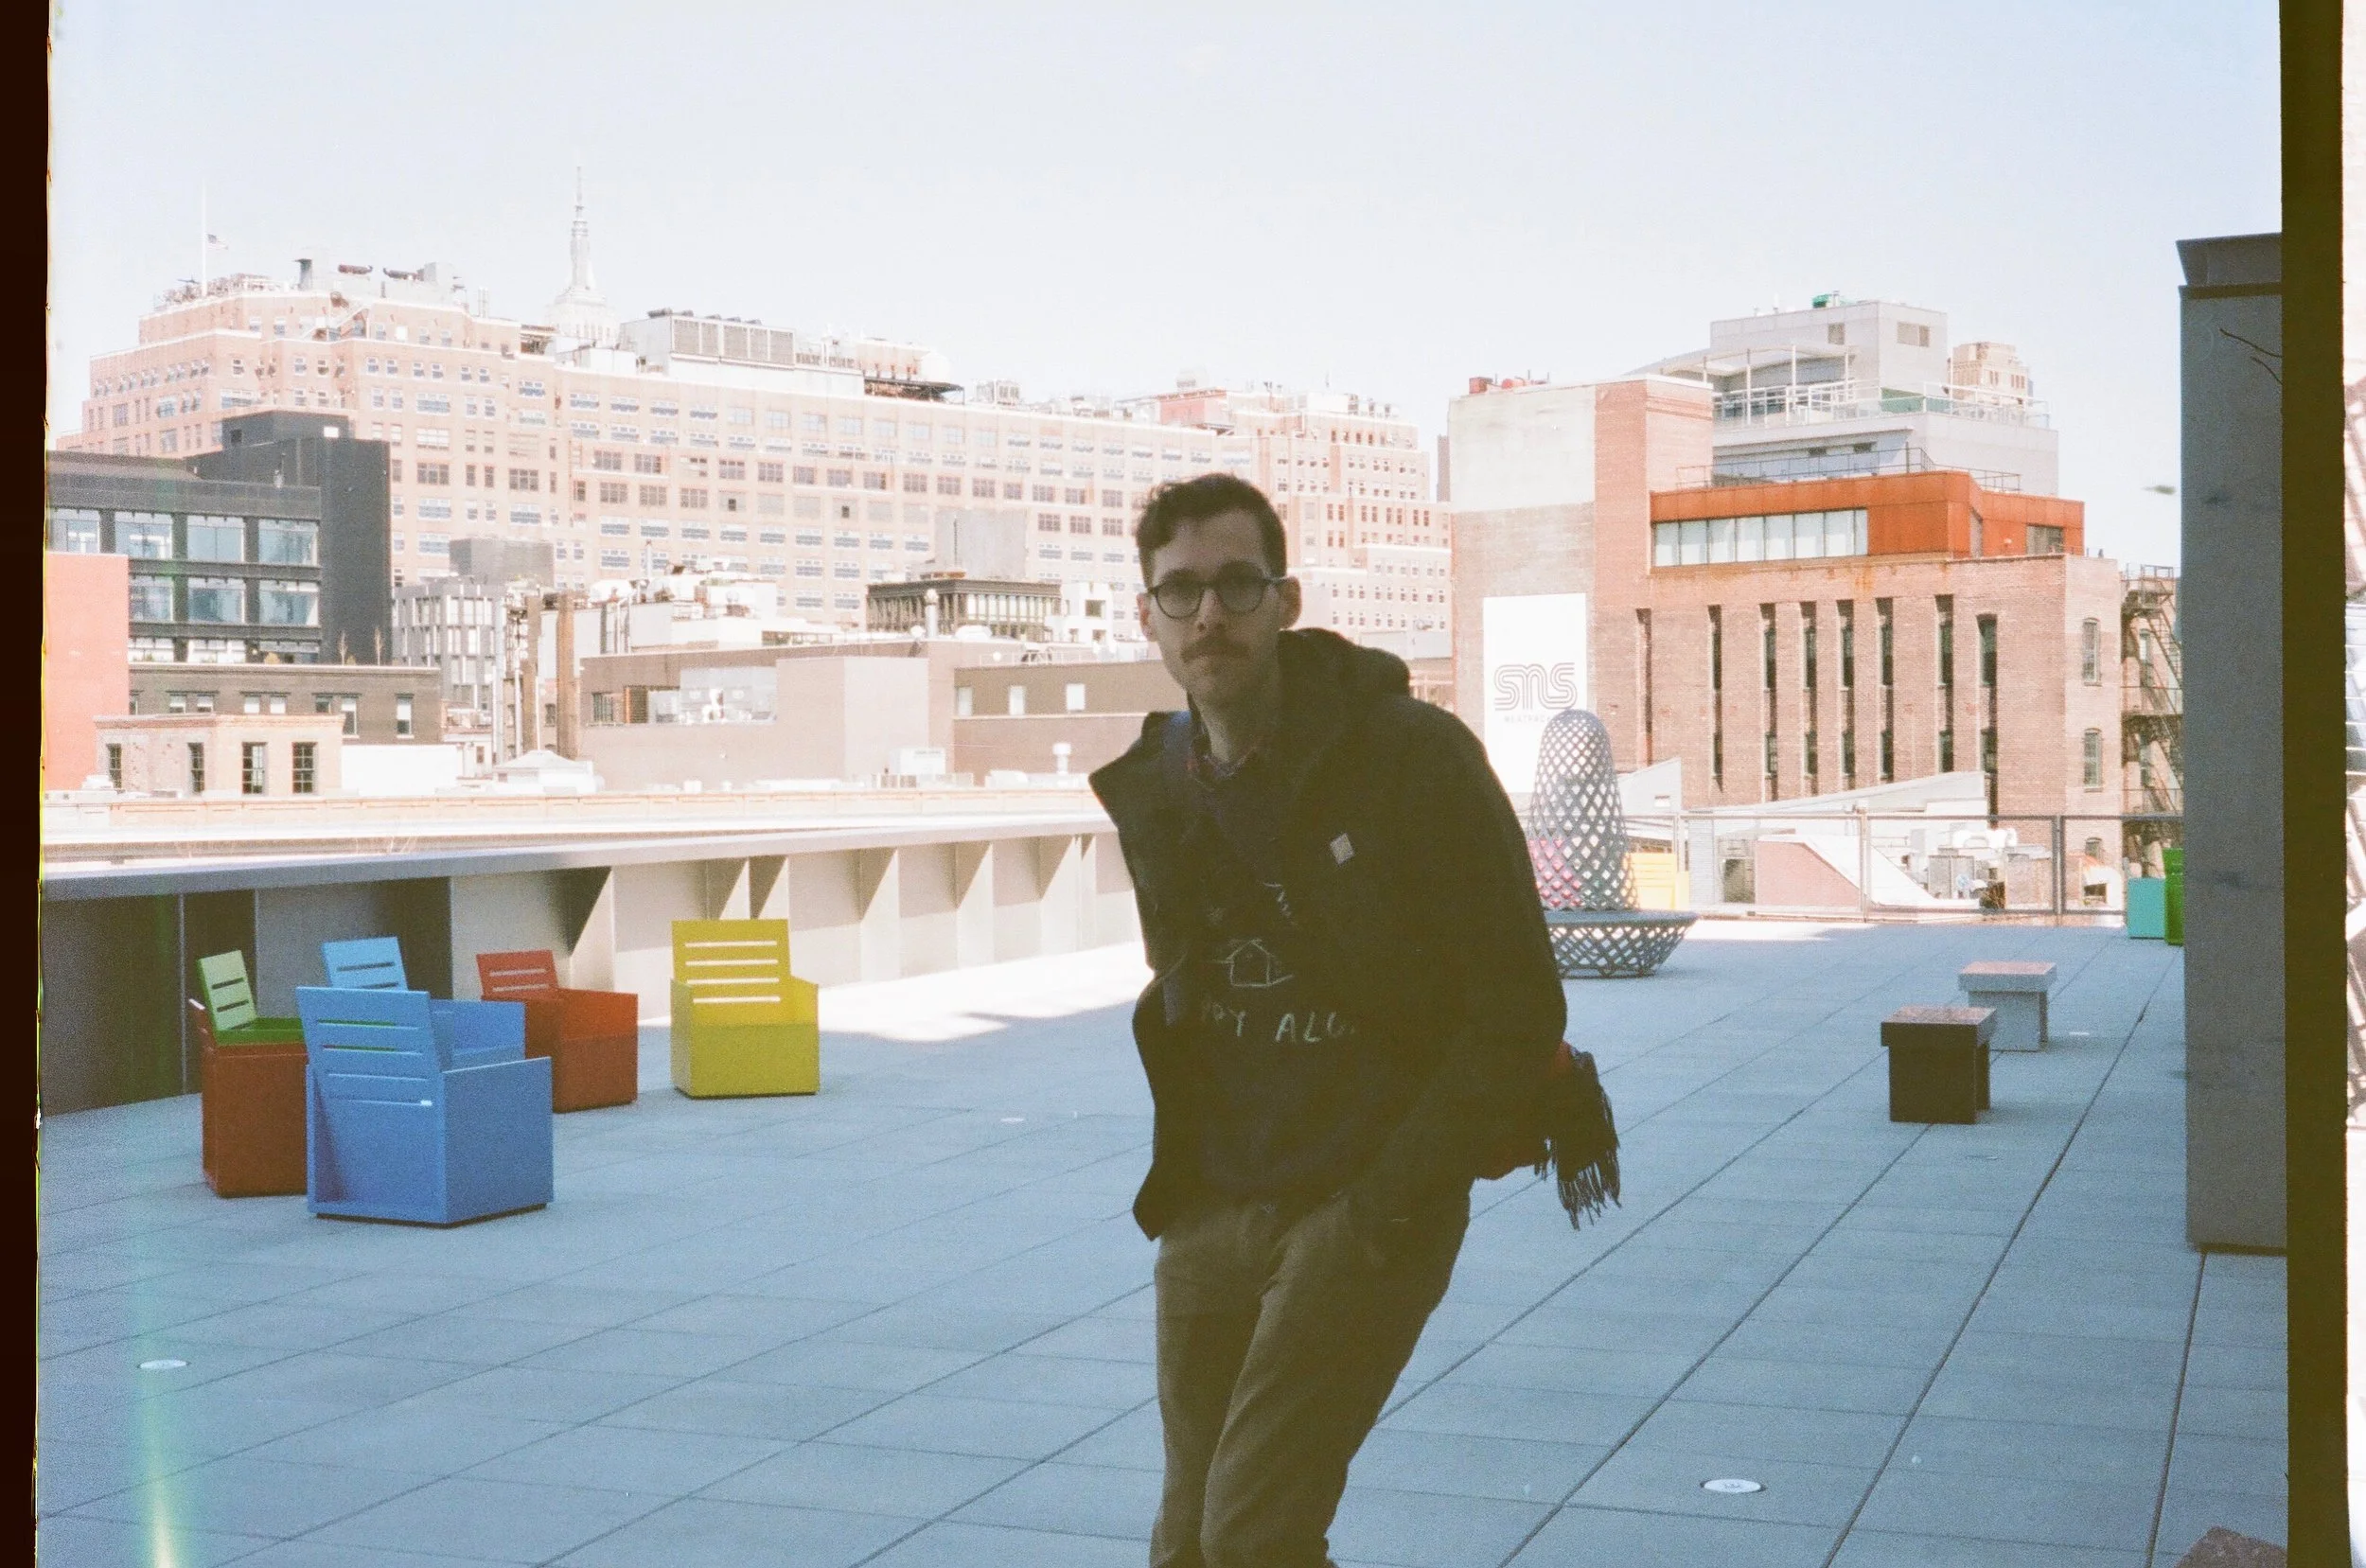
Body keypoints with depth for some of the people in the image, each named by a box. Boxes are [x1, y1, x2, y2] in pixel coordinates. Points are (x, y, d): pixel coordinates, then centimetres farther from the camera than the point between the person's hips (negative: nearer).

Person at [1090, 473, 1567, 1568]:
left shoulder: (1414, 757, -12)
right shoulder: (1151, 790, 5)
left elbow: (1519, 1012, -11)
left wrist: (1393, 1198, -15)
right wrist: (1171, 1171, 8)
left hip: (1364, 1207, -6)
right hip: (1209, 1211, 6)